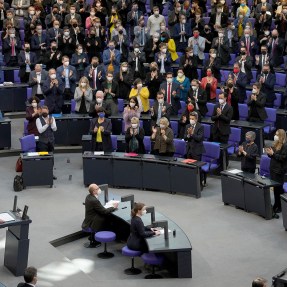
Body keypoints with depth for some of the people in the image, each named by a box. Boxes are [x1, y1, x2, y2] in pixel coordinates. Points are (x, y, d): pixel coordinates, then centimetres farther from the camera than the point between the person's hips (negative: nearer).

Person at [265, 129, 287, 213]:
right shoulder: (275, 144, 11)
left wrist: (273, 154, -22)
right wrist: (269, 153, -1)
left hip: (280, 170, -8)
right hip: (273, 168, 8)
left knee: (279, 188, -3)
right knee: (275, 187, 14)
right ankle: (276, 204, 24)